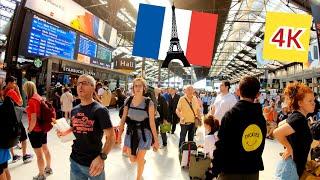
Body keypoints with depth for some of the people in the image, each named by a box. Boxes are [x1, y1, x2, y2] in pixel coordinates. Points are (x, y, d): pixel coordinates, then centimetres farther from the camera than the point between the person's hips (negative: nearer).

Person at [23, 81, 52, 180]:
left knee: (39, 154, 5)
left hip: (35, 130, -8)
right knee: (45, 149, 21)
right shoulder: (39, 98, 4)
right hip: (43, 128, 9)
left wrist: (29, 130, -8)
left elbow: (33, 120, -22)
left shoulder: (32, 101, -20)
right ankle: (48, 168, 38)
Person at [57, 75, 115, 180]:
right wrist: (64, 132, -1)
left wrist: (101, 157, -31)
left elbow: (111, 137, -19)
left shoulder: (100, 110, -17)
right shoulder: (74, 110, 4)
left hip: (93, 163, -6)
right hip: (75, 161, 6)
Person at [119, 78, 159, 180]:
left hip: (144, 133, -3)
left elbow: (152, 122, -13)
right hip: (130, 132, 3)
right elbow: (123, 119, 1)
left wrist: (156, 139, -11)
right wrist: (119, 134, 2)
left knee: (140, 160, 9)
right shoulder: (128, 101, -4)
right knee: (132, 160, 14)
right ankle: (143, 161, 51)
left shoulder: (149, 102, -14)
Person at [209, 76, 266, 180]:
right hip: (253, 171, 5)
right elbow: (260, 147, 6)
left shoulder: (231, 114, -19)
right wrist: (255, 163, 18)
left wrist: (215, 169, -7)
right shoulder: (260, 116, -3)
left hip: (231, 171, -4)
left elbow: (221, 146, -18)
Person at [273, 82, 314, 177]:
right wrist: (289, 148, -20)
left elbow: (281, 125, 19)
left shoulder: (295, 115, 3)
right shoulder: (299, 119, -24)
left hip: (291, 162, 9)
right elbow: (277, 133, -36)